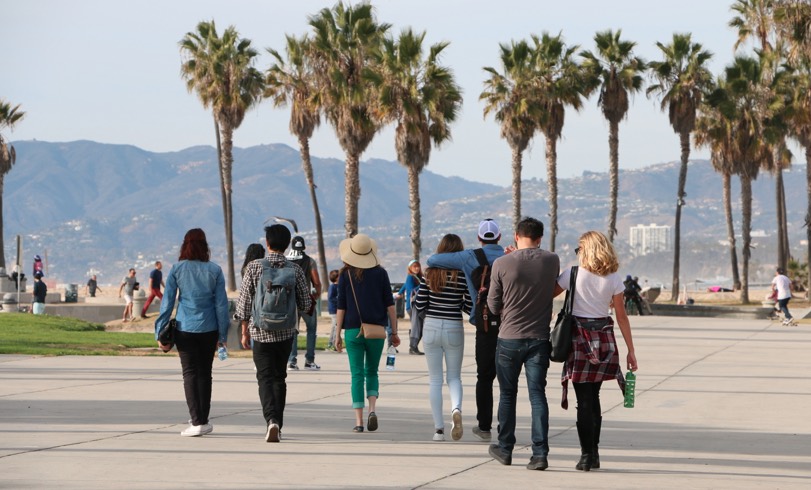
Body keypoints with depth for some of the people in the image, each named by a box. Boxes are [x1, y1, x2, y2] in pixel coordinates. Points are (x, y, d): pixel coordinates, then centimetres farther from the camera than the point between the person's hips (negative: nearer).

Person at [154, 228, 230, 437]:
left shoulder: (177, 269, -4)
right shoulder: (214, 270, -2)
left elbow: (167, 302, -3)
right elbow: (221, 304, -1)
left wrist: (160, 331, 2)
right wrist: (223, 334, 5)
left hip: (185, 329, -1)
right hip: (209, 329, 1)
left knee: (190, 373, 2)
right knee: (205, 373, 13)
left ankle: (196, 422, -8)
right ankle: (203, 421, 19)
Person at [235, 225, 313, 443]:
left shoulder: (254, 267, -7)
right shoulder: (295, 270, -3)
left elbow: (244, 302, -5)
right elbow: (306, 305, 1)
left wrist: (245, 332, 5)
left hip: (261, 332, -2)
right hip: (286, 333, 2)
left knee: (265, 378, 0)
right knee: (280, 377, 15)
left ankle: (271, 419, -22)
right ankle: (278, 424, 18)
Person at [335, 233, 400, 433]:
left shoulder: (345, 275, -2)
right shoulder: (380, 273, 0)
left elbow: (341, 306, -2)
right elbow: (389, 304, 0)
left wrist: (337, 334, 4)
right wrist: (394, 331, 6)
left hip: (353, 330, -1)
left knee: (357, 375, 3)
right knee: (372, 372, 15)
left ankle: (359, 421, -2)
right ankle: (372, 409, -7)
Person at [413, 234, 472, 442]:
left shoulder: (429, 273, -4)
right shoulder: (464, 275, -6)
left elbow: (419, 306, -3)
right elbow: (469, 307, -3)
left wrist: (413, 300, 19)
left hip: (431, 328, 0)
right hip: (454, 330, 0)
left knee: (435, 380, 9)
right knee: (454, 377, 13)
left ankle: (439, 428, 7)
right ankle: (456, 408, -17)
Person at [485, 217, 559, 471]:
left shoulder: (502, 264, -10)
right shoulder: (552, 261, -4)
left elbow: (493, 305, -1)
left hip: (509, 338, -1)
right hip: (539, 339, 1)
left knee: (507, 395, 13)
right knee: (537, 395, 2)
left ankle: (505, 449, 23)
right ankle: (540, 454, -7)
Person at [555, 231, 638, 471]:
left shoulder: (573, 273, -7)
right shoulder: (613, 278, 2)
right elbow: (622, 317, 2)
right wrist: (631, 351, 5)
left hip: (579, 337, -3)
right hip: (604, 339, 3)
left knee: (584, 399, -1)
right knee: (593, 397, 15)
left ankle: (587, 455, -3)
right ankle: (593, 453, 16)